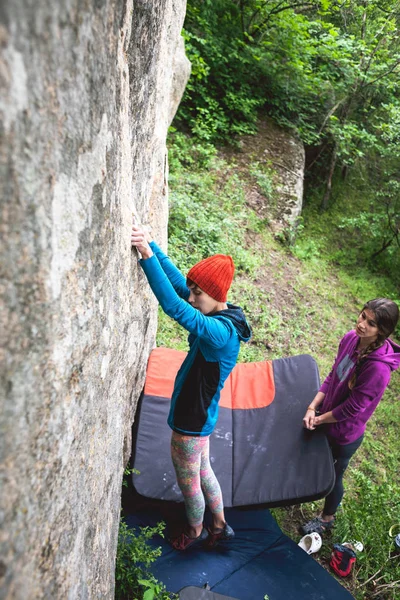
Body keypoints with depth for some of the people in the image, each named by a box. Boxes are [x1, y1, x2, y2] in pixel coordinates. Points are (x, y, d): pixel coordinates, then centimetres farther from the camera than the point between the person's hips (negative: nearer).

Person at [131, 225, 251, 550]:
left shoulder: (221, 331, -32)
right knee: (202, 471, 27)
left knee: (188, 481, 17)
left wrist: (147, 254, -46)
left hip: (192, 420, -9)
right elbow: (178, 281, -4)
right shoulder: (222, 316, -4)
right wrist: (152, 244, -12)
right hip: (198, 414, 9)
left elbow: (174, 307, -46)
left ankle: (196, 531, 44)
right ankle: (220, 526, 48)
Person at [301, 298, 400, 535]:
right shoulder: (351, 339, -15)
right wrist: (313, 407, -11)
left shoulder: (378, 367, -36)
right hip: (327, 415, 6)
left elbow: (352, 408, -26)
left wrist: (319, 418, -13)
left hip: (345, 433, -6)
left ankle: (327, 518, 49)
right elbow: (333, 376, -4)